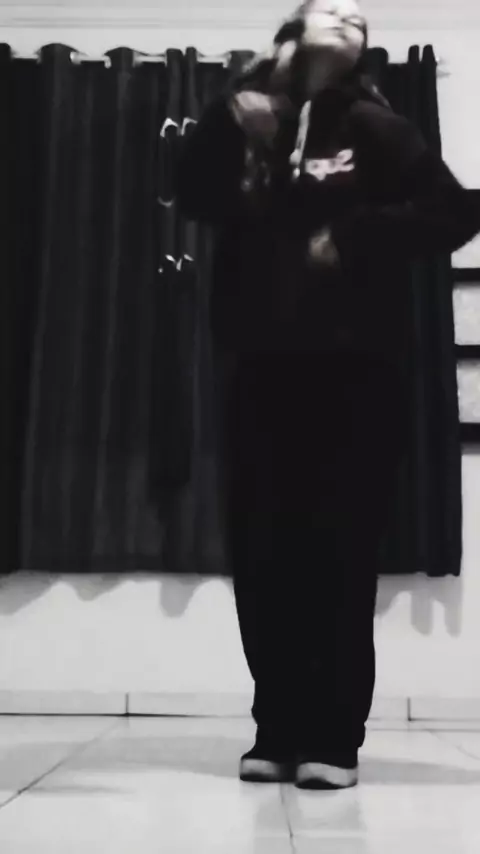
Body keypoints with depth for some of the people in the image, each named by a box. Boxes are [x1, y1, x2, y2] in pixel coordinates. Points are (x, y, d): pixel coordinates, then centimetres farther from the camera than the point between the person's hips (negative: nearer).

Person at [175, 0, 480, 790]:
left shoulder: (372, 126, 8)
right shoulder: (249, 121, 17)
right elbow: (197, 197, 1)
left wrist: (351, 235, -7)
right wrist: (232, 122, -10)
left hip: (354, 367, -3)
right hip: (258, 363, 3)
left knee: (340, 554, -5)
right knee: (261, 553, 1)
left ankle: (332, 739, 5)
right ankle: (278, 731, 12)